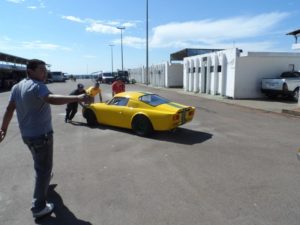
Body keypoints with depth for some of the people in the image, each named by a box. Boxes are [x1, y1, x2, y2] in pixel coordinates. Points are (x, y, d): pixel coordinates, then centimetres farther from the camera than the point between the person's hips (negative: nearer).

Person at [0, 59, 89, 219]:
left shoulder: (17, 87, 5)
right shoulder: (37, 86, -21)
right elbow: (51, 99, -41)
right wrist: (77, 98, -50)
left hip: (26, 134, 9)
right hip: (41, 134, -9)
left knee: (39, 163, 32)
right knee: (44, 169, 1)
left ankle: (44, 180, 57)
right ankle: (39, 207, 7)